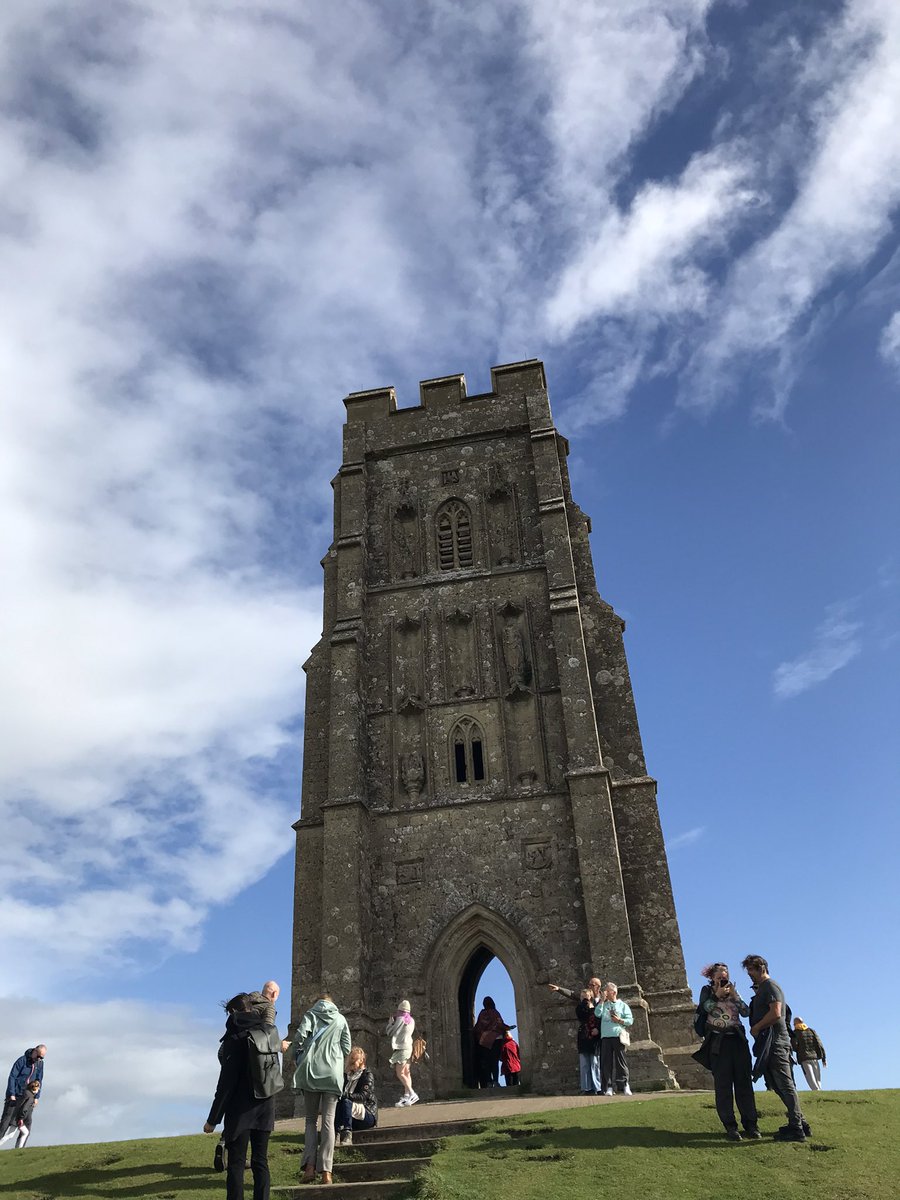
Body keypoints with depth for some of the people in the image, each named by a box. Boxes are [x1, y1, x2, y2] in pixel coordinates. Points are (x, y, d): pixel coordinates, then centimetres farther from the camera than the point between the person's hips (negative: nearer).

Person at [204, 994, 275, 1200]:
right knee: (260, 1162, 11)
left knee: (236, 1163, 3)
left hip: (241, 1109, -5)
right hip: (266, 1107, 5)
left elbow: (227, 1081, -14)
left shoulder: (235, 1036, -11)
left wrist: (213, 1119, -9)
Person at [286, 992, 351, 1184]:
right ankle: (326, 1170, -7)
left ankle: (309, 1166, -6)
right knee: (328, 1121, 2)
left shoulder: (310, 1015, 8)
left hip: (311, 1072, -1)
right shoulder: (340, 1019, 13)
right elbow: (346, 1048, 9)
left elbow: (299, 1037, -8)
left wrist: (297, 1058, 9)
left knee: (311, 1119, 9)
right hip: (333, 1074, 1)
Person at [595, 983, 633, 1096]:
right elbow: (597, 1014, -1)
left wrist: (619, 1020, -10)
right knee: (606, 1062, -1)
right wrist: (602, 1000, -2)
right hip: (605, 1036, 2)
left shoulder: (622, 1005, 10)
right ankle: (608, 1087, 2)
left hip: (618, 1036, -2)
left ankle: (625, 1085, 1)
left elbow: (630, 1020, 5)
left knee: (620, 1061, -4)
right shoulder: (604, 1004, 17)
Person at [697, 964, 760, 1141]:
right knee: (723, 1085, -4)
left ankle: (751, 1125, 3)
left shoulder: (733, 992, 17)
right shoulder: (707, 990, 8)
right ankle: (730, 1127, 0)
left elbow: (746, 1012, 5)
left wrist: (734, 996, -5)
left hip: (738, 1041, 3)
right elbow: (707, 1007, -9)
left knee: (744, 1083, 0)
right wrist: (717, 994, -14)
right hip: (718, 1042, -3)